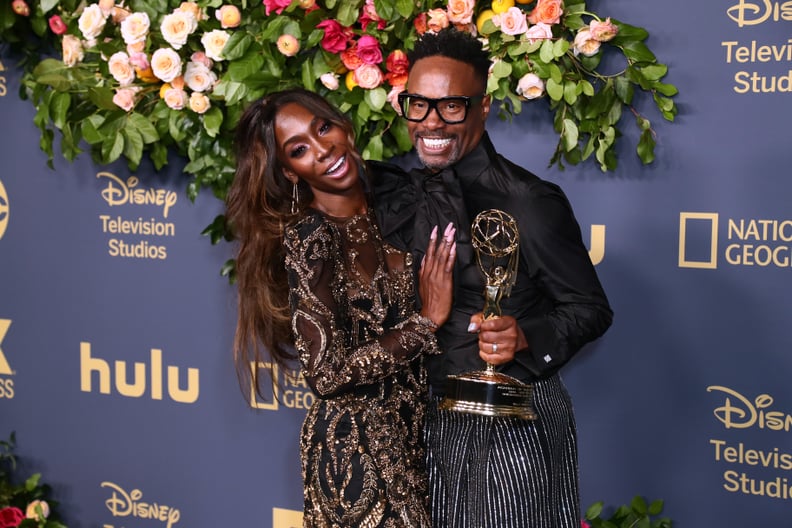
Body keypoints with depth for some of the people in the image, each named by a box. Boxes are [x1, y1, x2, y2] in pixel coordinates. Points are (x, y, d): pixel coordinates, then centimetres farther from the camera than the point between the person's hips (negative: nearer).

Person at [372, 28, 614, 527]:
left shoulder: (530, 201, -15)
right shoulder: (406, 196, 3)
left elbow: (592, 308, -10)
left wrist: (525, 337, -27)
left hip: (516, 423, -6)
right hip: (437, 418, 6)